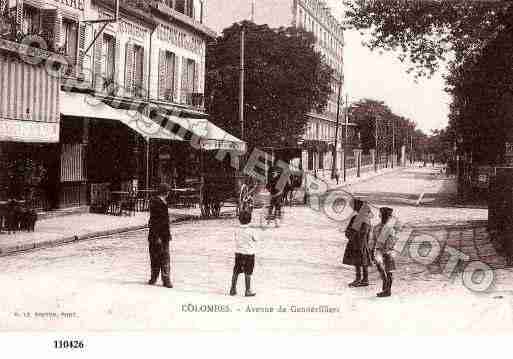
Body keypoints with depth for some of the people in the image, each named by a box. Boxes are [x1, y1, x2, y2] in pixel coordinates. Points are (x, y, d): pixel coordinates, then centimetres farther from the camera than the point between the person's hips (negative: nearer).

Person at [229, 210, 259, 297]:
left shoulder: (237, 230, -5)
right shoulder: (251, 231, -16)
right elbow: (256, 239, -2)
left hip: (238, 253, 4)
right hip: (249, 253, -4)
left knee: (236, 272, 13)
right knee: (248, 273, 4)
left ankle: (233, 289, 20)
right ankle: (248, 291, 11)